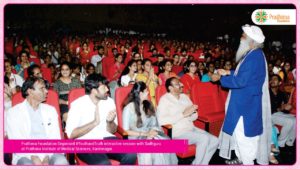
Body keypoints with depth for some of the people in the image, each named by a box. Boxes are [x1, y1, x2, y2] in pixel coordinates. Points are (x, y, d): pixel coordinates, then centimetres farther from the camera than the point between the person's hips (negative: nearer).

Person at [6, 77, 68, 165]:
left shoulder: (51, 110, 16)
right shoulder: (13, 113, 6)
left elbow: (55, 138, 6)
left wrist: (47, 157, -12)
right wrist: (33, 158, -18)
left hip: (49, 154, 3)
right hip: (26, 155, -2)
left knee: (61, 162, -29)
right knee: (27, 164, -36)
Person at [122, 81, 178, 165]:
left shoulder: (148, 105, 13)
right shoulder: (128, 108, -5)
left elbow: (154, 124, 12)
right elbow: (126, 131, -7)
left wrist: (152, 131, -11)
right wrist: (144, 134, -14)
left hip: (150, 135, 5)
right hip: (136, 137, -5)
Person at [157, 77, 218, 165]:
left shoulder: (185, 97, 14)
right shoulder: (164, 99, -7)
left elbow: (194, 116, 16)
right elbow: (161, 121, -22)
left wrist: (191, 112, -10)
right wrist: (183, 114, -21)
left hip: (191, 128, 7)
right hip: (177, 132, -7)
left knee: (214, 140, -9)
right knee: (204, 138, -25)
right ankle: (197, 165, -7)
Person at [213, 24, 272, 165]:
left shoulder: (255, 56, -23)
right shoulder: (252, 54, 8)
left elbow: (241, 81, -25)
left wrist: (220, 78, -14)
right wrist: (228, 73, 12)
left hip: (247, 102, -10)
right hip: (244, 100, 10)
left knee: (243, 133, 0)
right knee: (238, 130, 18)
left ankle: (247, 162, 12)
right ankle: (241, 159, 32)